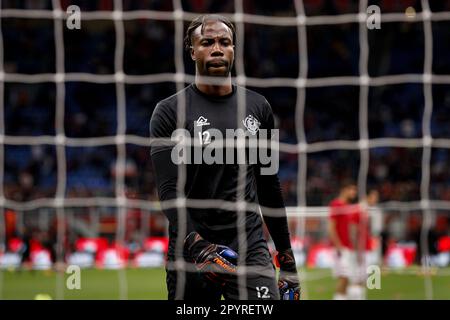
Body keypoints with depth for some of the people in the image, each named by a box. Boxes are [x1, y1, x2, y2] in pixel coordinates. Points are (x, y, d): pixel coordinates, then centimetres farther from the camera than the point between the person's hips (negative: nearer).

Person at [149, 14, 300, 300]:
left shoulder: (258, 108, 11)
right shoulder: (170, 112, 0)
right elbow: (169, 190, -9)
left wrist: (286, 254, 15)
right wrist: (196, 245, -25)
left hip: (250, 244, 2)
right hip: (191, 251, -2)